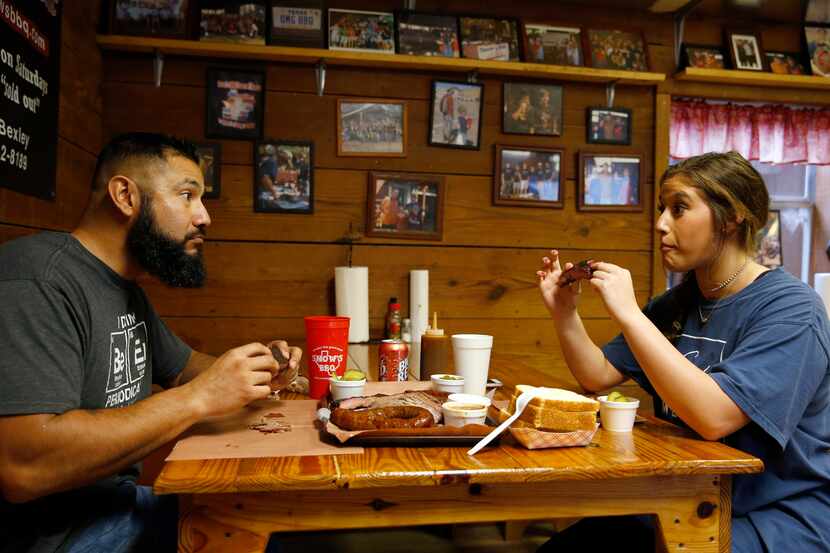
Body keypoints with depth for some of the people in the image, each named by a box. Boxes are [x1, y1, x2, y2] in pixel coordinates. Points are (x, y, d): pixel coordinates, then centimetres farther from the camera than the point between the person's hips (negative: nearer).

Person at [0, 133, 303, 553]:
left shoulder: (128, 292, 10)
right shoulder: (37, 280, -22)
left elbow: (181, 365, 22)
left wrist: (254, 368, 1)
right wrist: (199, 397, -26)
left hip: (119, 499, 9)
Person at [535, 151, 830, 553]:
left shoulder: (790, 308, -17)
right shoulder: (676, 304, 5)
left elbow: (713, 417, -30)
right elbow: (598, 376, 7)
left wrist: (629, 314, -30)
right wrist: (564, 313, -8)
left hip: (778, 520, -6)